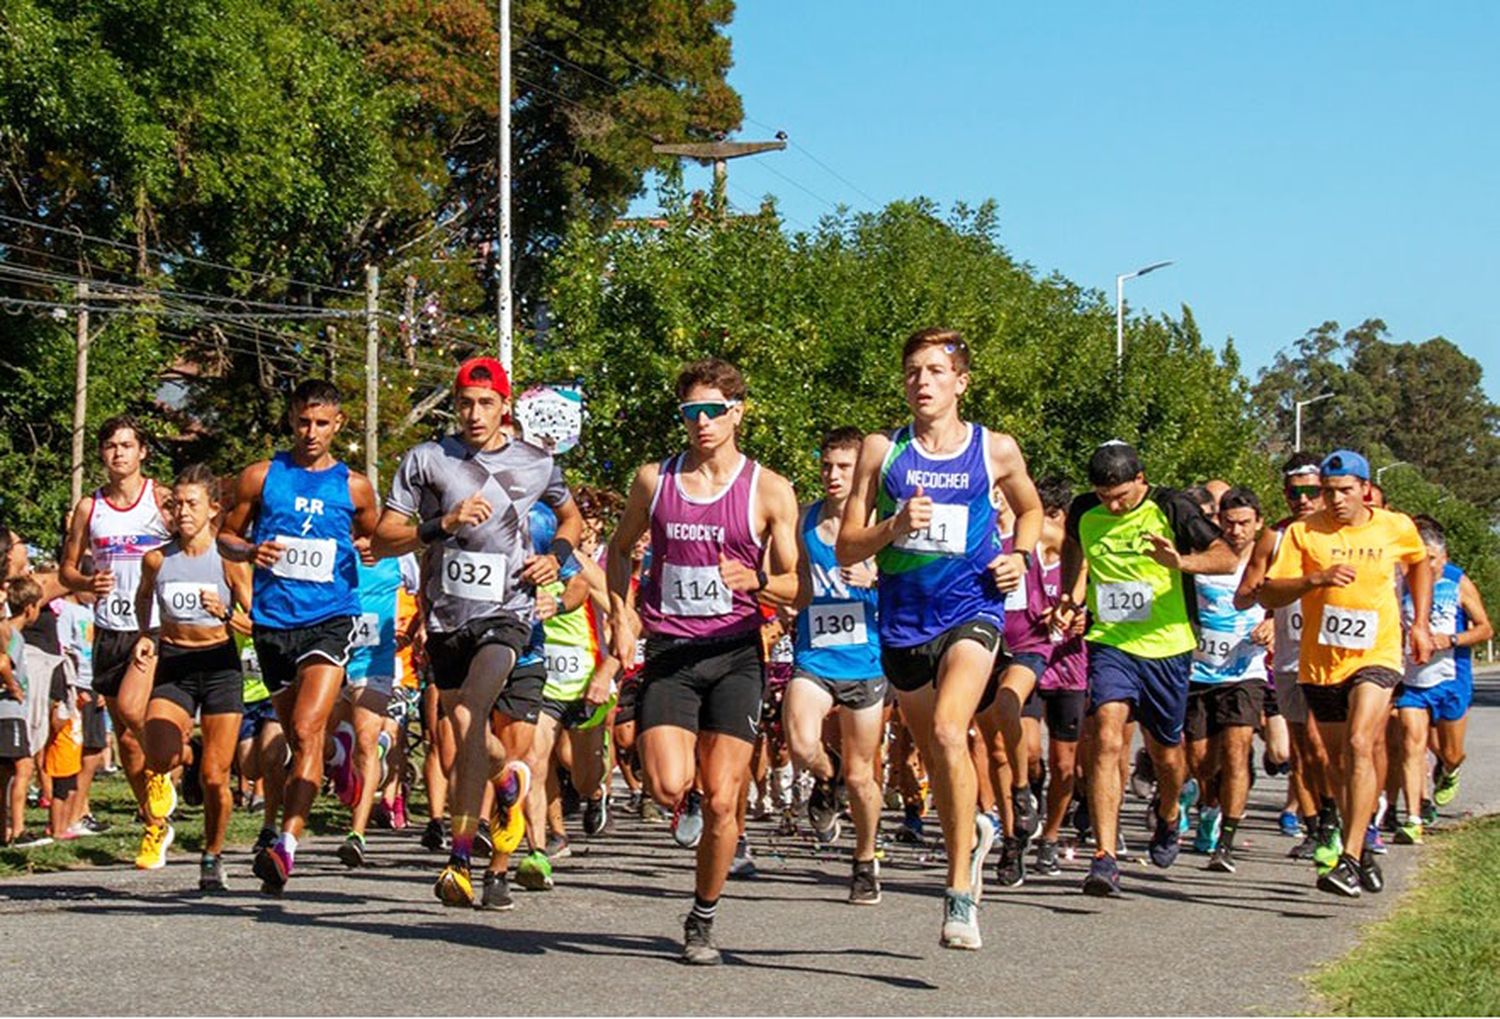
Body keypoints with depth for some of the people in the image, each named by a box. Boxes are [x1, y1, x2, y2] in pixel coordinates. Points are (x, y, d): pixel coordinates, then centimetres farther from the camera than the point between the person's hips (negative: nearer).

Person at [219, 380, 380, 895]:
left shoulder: (354, 486, 8)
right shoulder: (260, 477, 7)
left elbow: (375, 537, 22)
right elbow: (226, 537, 14)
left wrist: (367, 547, -2)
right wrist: (250, 551, -8)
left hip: (331, 618, -3)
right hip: (273, 621, 3)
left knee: (307, 730, -18)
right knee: (295, 735, 11)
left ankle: (287, 844, -27)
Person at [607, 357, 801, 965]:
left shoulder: (769, 491, 1)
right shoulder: (653, 480, 7)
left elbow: (798, 587, 2)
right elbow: (620, 549, 23)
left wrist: (755, 580, -19)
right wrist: (620, 618, 10)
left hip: (735, 653, -1)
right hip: (668, 652, 1)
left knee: (721, 800, -4)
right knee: (668, 788, -17)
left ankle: (703, 921, 14)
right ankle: (687, 804, 21)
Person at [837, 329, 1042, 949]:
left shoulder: (996, 451, 4)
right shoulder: (882, 451, 3)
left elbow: (1030, 510, 24)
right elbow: (846, 550, 3)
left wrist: (1019, 556, 5)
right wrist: (894, 527, -15)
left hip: (972, 611, -3)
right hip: (903, 620, 3)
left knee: (948, 730, -25)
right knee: (934, 755, 15)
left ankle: (960, 896, -20)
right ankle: (972, 834, 47)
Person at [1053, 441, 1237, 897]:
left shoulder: (1170, 508, -8)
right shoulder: (1084, 512, 1)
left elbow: (1227, 557, -11)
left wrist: (1181, 561, -30)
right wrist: (1069, 597, 9)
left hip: (1166, 646, -1)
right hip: (1110, 642, 1)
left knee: (1166, 753, 13)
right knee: (1107, 739, -20)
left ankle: (1167, 816, 48)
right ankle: (1105, 858, -23)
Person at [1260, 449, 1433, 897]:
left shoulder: (1397, 528, 2)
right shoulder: (1303, 532, -4)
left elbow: (1420, 563, 24)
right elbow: (1268, 594, -8)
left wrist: (1420, 624, 17)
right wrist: (1316, 579, -24)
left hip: (1377, 655, -2)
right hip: (1320, 662, 2)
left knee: (1359, 745, -21)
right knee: (1338, 760, 12)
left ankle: (1349, 860, -24)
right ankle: (1360, 850, 31)